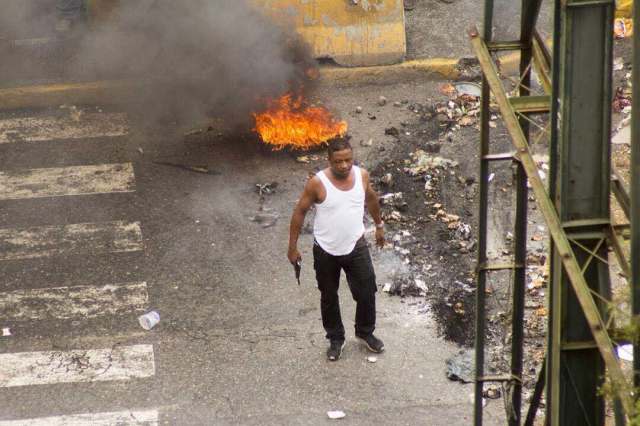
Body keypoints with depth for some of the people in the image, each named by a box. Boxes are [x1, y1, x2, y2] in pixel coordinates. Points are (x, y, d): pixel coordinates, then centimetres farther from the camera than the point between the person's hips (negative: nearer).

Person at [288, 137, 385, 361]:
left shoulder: (362, 175, -11)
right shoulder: (317, 183, -22)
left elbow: (371, 199, 10)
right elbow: (299, 212, -11)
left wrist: (379, 225, 22)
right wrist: (293, 247, -7)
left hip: (356, 247, 3)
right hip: (326, 251, -2)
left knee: (366, 293, 13)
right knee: (329, 297, 16)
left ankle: (365, 332, 40)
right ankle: (336, 338, 38)